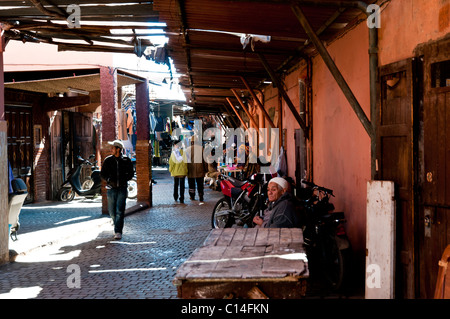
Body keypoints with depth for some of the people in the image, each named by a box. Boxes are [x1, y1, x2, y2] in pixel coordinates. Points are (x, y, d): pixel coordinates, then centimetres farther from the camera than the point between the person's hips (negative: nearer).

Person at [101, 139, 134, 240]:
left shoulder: (126, 160, 2)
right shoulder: (108, 160, 5)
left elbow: (131, 173, 10)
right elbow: (102, 173, 9)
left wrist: (123, 179, -7)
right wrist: (109, 180, -9)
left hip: (122, 188, -2)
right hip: (111, 188, 2)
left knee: (120, 211, -10)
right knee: (112, 211, 7)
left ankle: (118, 232, -8)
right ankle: (117, 225, 32)